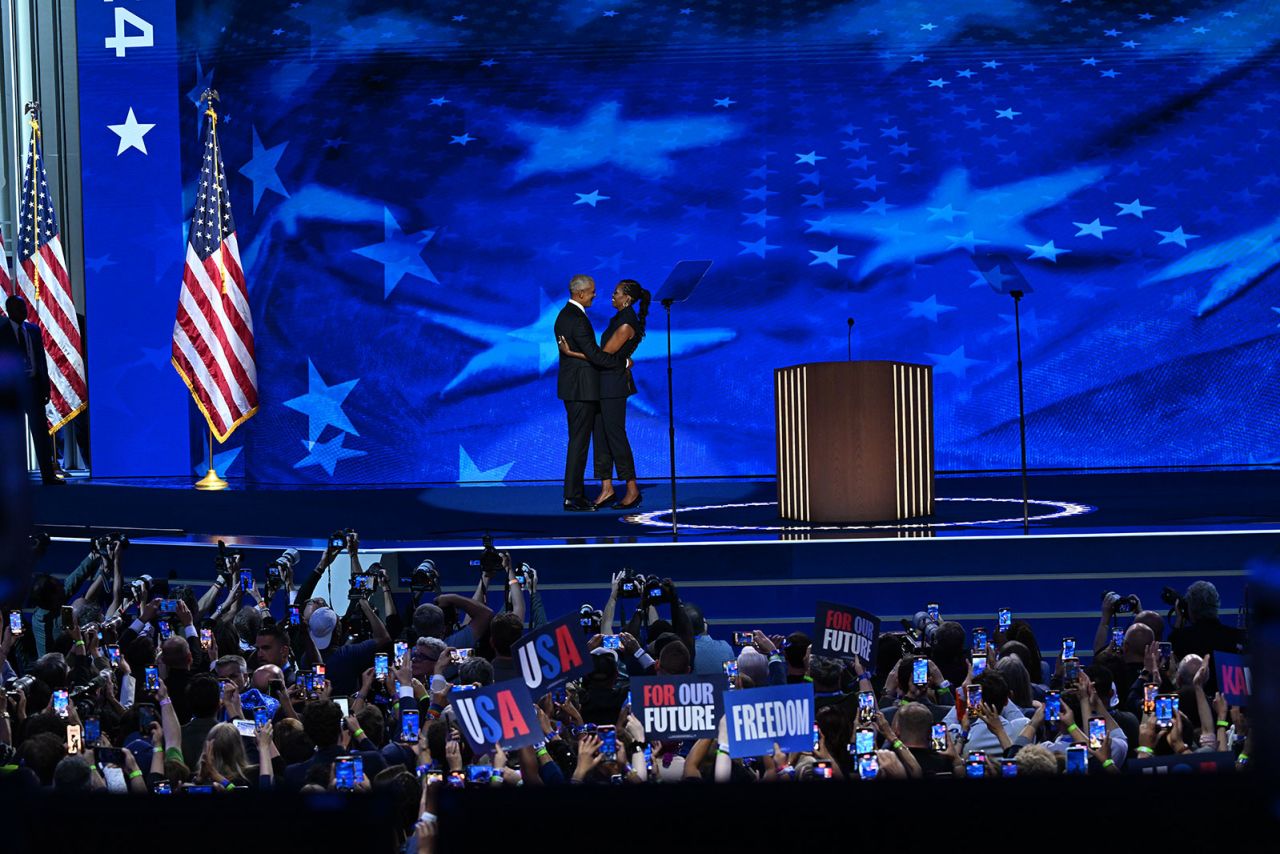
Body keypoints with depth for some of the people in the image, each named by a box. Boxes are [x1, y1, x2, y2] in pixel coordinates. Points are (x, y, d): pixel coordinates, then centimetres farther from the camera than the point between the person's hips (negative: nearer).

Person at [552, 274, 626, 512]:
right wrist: (624, 361, -9)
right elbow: (594, 355, -21)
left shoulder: (564, 315, 14)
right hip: (582, 388, -10)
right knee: (579, 442, -7)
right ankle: (573, 498, -6)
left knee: (578, 441, 13)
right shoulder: (577, 319, -18)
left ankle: (575, 494, 17)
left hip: (572, 386, 10)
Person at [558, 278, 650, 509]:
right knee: (600, 435, 9)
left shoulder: (627, 325, -17)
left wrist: (570, 353, -15)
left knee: (615, 435, -5)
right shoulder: (618, 320, 13)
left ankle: (632, 490, 0)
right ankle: (606, 488, 11)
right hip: (604, 384, 10)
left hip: (614, 384, -10)